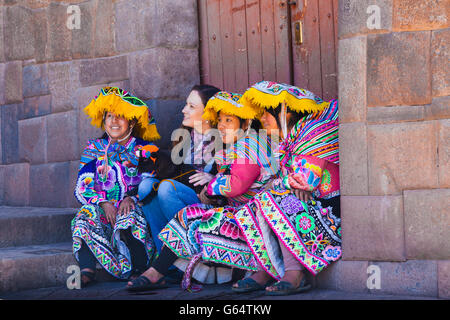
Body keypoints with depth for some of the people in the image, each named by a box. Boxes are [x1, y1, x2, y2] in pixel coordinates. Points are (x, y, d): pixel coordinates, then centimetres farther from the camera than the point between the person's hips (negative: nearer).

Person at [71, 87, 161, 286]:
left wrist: (132, 198, -17)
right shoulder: (94, 148, 15)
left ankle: (142, 271, -42)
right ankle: (86, 270, -44)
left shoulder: (144, 149, 10)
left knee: (129, 216, -37)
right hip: (101, 209, 2)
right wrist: (104, 203, -13)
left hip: (134, 206, -2)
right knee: (87, 213, -32)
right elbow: (82, 188, 6)